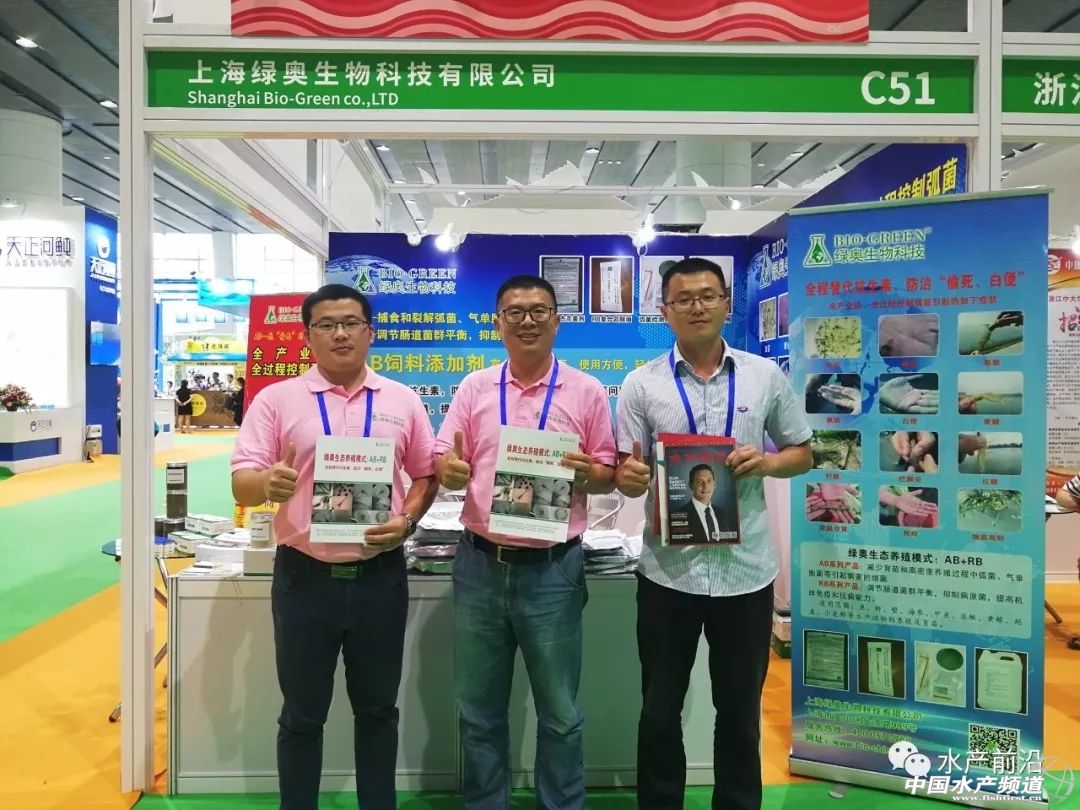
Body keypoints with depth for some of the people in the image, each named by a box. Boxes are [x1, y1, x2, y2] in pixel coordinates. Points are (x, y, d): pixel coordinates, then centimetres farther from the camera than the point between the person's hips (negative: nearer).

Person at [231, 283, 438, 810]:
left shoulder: (402, 401, 4)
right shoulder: (277, 399, -1)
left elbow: (427, 475, 10)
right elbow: (241, 485, -5)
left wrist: (406, 521, -8)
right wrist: (268, 483, -27)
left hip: (380, 576, 2)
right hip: (305, 576, -1)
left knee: (377, 708, 16)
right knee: (302, 714, 13)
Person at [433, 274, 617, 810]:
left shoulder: (586, 391, 0)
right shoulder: (474, 387, 6)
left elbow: (607, 476, 4)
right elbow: (444, 464, 5)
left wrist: (586, 472, -18)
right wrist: (450, 469, -17)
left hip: (553, 569, -2)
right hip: (480, 565, 2)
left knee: (559, 712, 12)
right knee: (478, 709, 16)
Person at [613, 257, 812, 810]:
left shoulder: (766, 376, 2)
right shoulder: (641, 384, -1)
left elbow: (802, 453, 9)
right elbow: (627, 474, -1)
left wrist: (764, 462, -11)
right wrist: (630, 476, -24)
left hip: (746, 569, 1)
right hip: (668, 570, -1)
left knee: (740, 711, 17)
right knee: (660, 710, 14)